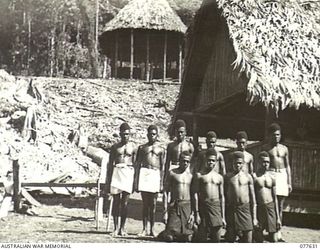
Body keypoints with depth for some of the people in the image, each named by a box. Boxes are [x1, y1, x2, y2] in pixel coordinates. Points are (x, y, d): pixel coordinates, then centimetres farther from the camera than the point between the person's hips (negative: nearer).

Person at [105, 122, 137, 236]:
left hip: (128, 172, 0)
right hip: (116, 172, 1)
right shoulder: (115, 147, 10)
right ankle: (116, 227, 5)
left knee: (125, 202, -1)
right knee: (116, 201, -1)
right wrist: (108, 180, 7)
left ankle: (122, 228, 6)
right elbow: (110, 164, 11)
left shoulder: (133, 147, 8)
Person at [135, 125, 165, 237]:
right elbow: (138, 165, 10)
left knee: (153, 204, 1)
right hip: (144, 173, 0)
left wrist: (161, 183, 0)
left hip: (155, 174, 0)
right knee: (145, 203, 0)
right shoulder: (142, 147, 12)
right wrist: (137, 181, 3)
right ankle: (144, 229, 5)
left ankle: (152, 229, 7)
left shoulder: (161, 149, 10)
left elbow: (162, 167, 7)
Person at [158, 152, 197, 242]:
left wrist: (193, 213, 2)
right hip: (174, 206, -1)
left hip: (188, 206, 1)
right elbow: (167, 192, 1)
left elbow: (194, 195, 9)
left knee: (187, 237, -2)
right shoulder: (172, 173, 3)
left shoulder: (191, 175, 8)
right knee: (169, 237, -9)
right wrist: (165, 211, -5)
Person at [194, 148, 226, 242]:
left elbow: (222, 196, 11)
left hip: (216, 206, 2)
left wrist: (223, 217, 8)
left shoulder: (219, 177, 10)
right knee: (202, 237, 0)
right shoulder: (199, 174, 2)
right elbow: (196, 194, 0)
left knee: (216, 238, 2)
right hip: (203, 206, -2)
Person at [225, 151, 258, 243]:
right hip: (231, 210, 0)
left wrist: (254, 217, 2)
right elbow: (224, 197, 7)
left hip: (245, 209, 0)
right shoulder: (227, 177, 6)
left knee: (247, 239, -3)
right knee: (230, 238, 3)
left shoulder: (248, 177, 6)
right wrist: (223, 216, 1)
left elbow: (252, 198, 6)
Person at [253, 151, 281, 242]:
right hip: (259, 208, -3)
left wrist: (278, 218, 8)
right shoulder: (254, 177, -5)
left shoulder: (272, 178, 8)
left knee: (273, 238, 3)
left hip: (270, 207, 3)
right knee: (259, 239, 2)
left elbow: (275, 198, 11)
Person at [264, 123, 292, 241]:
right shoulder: (266, 149, 2)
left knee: (280, 206, 6)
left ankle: (278, 232, 11)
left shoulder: (284, 149, 12)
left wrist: (289, 182, 10)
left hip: (282, 176, 3)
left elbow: (287, 166, 14)